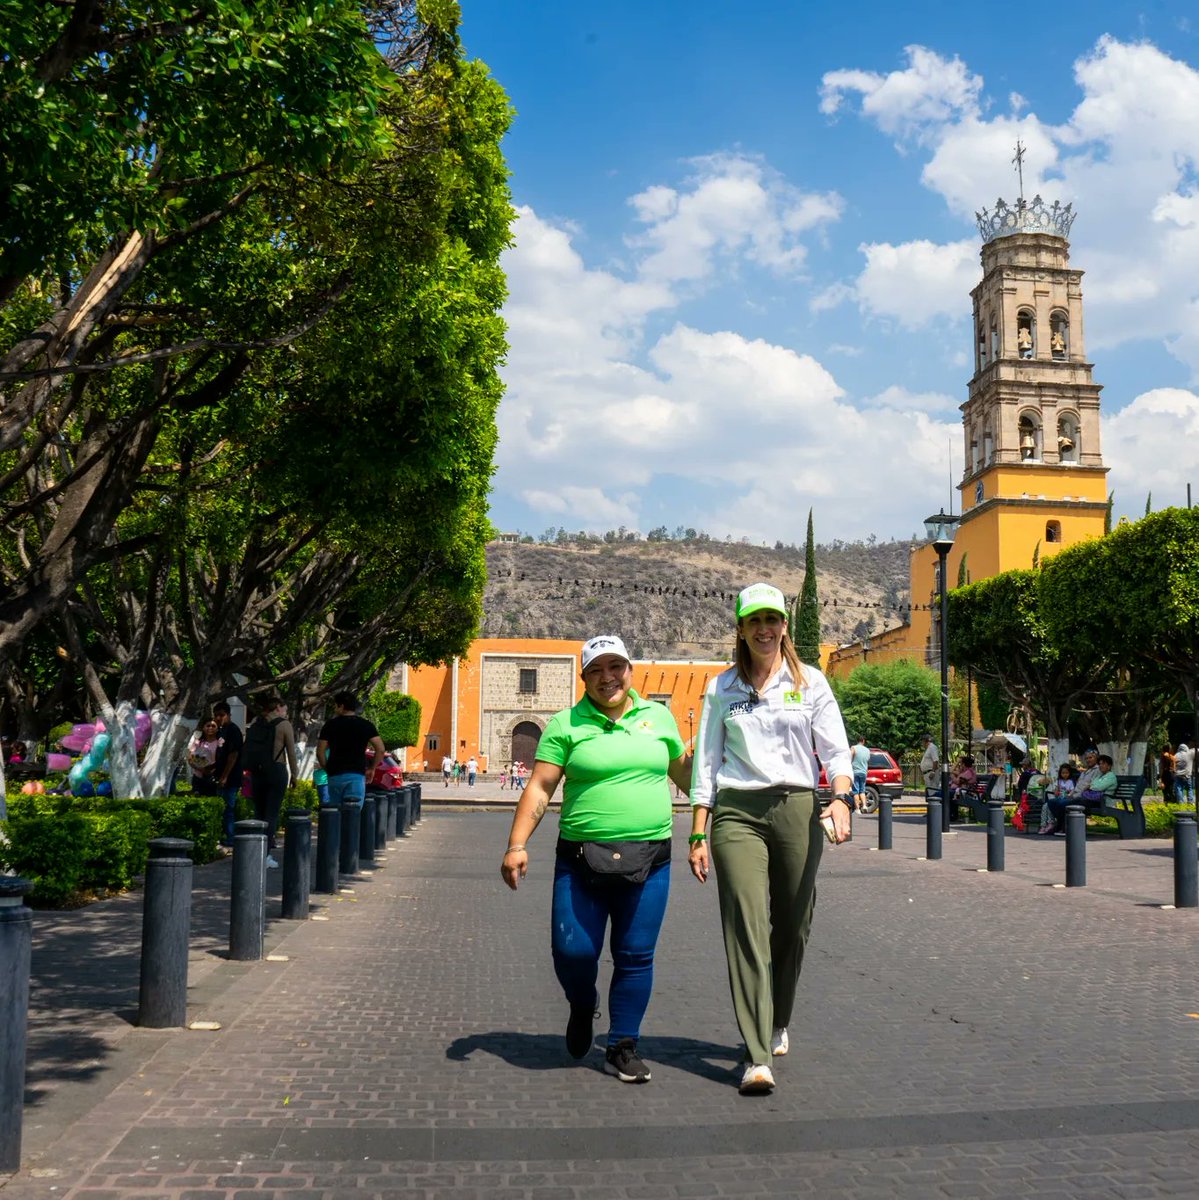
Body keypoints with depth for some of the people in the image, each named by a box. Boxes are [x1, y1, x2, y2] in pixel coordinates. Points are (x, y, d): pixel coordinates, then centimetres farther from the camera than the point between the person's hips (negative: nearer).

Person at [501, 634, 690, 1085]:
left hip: (648, 860, 2)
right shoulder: (566, 724, 2)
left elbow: (684, 772, 25)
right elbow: (539, 788, -3)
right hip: (582, 859, -2)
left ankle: (622, 1048, 20)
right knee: (572, 951, -3)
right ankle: (583, 1007, 31)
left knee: (635, 958, 4)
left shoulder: (658, 716, 11)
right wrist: (517, 845, -10)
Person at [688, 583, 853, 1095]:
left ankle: (777, 1026, 32)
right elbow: (705, 763, 9)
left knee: (791, 926, 8)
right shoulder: (722, 688, 10)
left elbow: (836, 749, 3)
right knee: (746, 926, -11)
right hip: (737, 812, -1)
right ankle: (757, 1056, -12)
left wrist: (841, 798, -16)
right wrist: (698, 833, 2)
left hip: (797, 808, 1)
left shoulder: (810, 682, 9)